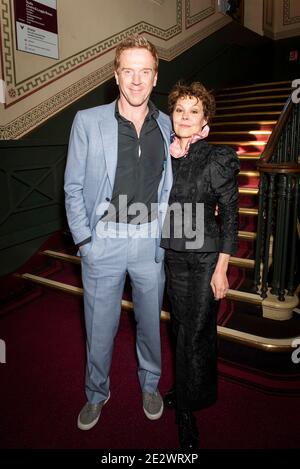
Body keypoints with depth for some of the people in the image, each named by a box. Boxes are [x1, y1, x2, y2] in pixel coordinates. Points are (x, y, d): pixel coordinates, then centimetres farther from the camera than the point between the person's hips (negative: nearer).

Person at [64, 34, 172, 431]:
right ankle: (97, 393, 39)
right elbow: (73, 187, -3)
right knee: (100, 326, 12)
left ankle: (150, 384, 45)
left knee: (151, 320, 18)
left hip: (151, 241, 2)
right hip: (104, 240, -2)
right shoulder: (88, 121, -4)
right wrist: (84, 241, -7)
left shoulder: (167, 126, 5)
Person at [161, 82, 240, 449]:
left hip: (204, 258, -4)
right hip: (171, 256, 5)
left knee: (196, 332, 5)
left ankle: (187, 409, 26)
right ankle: (185, 391, 40)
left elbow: (230, 216, -9)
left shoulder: (218, 160, -10)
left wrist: (221, 270, -12)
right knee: (181, 325, 16)